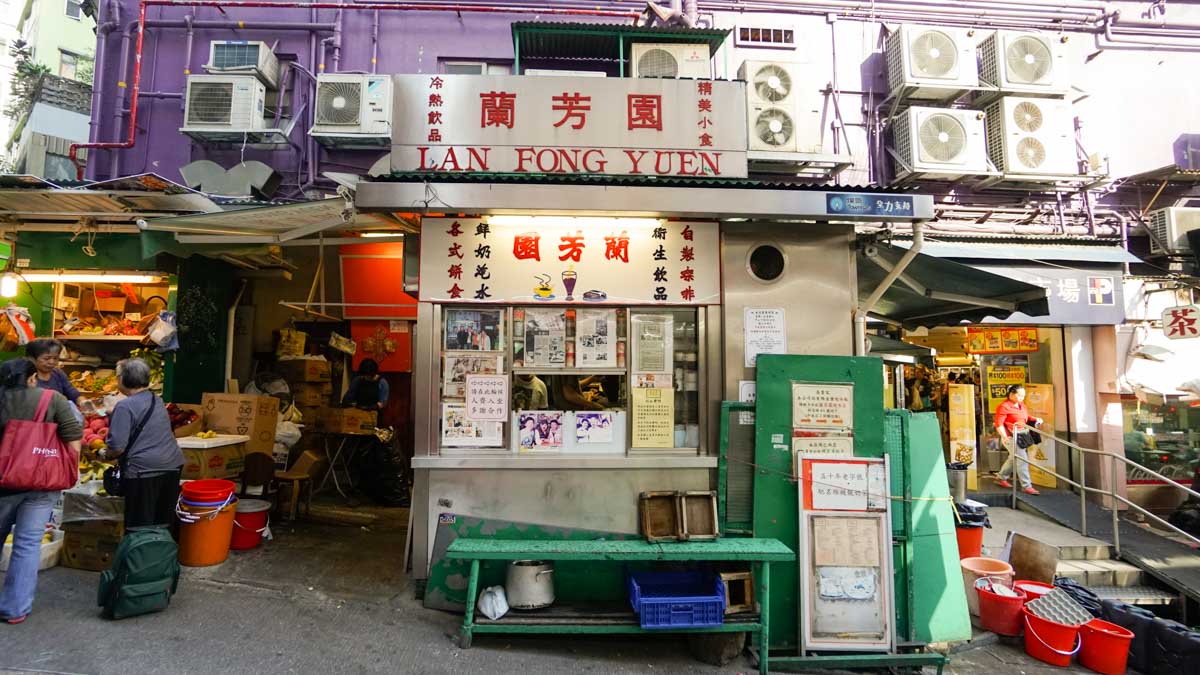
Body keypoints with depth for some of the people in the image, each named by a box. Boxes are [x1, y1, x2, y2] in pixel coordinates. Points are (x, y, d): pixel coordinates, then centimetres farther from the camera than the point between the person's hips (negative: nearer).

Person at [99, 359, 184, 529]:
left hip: (144, 471, -7)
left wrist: (105, 455, 4)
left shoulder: (125, 406, -12)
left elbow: (117, 447, -16)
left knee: (140, 528, 4)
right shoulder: (157, 401, 12)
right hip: (173, 465, 8)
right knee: (165, 524, 15)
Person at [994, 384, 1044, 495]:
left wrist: (1035, 420, 6)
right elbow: (999, 424, -18)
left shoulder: (1022, 405, 12)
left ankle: (1001, 478, 34)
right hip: (1011, 437, -9)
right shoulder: (1004, 406, -15)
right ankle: (1026, 486, -7)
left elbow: (1027, 417, 26)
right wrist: (1004, 437, -27)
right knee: (1022, 459, -12)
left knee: (1013, 458, 19)